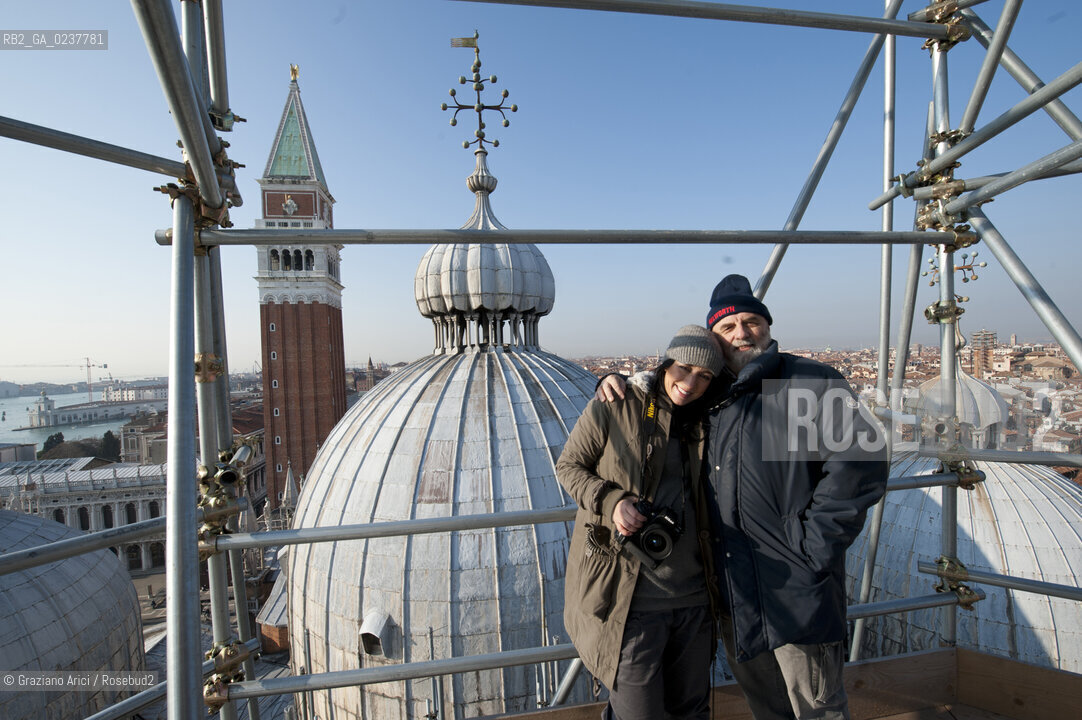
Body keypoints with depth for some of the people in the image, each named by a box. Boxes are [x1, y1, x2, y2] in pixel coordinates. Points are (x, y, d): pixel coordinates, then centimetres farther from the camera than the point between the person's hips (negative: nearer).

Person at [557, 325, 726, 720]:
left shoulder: (704, 426, 5)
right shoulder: (612, 409, -9)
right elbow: (569, 465, -3)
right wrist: (611, 500, -18)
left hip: (694, 598, 5)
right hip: (629, 598, -5)